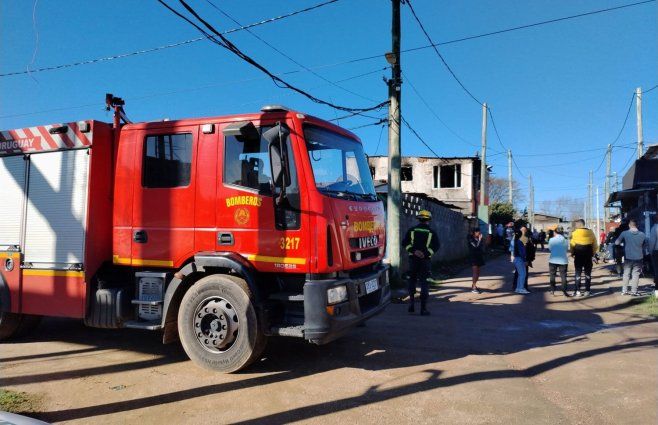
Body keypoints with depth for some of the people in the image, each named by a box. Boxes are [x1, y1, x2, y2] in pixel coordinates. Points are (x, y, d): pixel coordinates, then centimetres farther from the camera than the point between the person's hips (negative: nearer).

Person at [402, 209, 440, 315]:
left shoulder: (412, 230, 6)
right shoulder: (431, 232, 3)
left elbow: (405, 243, -5)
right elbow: (436, 246, -8)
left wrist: (414, 251, -11)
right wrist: (426, 253, -14)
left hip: (413, 259, 1)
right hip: (425, 260, -1)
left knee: (412, 279, 18)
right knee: (424, 282, 2)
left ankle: (411, 301, 6)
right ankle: (423, 308, -1)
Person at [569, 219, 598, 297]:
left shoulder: (575, 233, -9)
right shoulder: (591, 232, 3)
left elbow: (572, 245, -6)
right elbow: (595, 245, 7)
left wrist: (572, 253, 8)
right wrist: (592, 254, 17)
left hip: (578, 256, -3)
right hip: (588, 256, 3)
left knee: (578, 273, 3)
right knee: (588, 274, 9)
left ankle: (578, 291, 1)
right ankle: (587, 291, 9)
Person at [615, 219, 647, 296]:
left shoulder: (624, 233, -10)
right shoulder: (642, 235, -4)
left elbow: (616, 243, -5)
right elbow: (645, 246, 8)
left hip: (628, 257, 0)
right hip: (638, 258, 0)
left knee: (626, 274, 9)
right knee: (636, 274, 6)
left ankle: (624, 291, 10)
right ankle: (634, 291, 6)